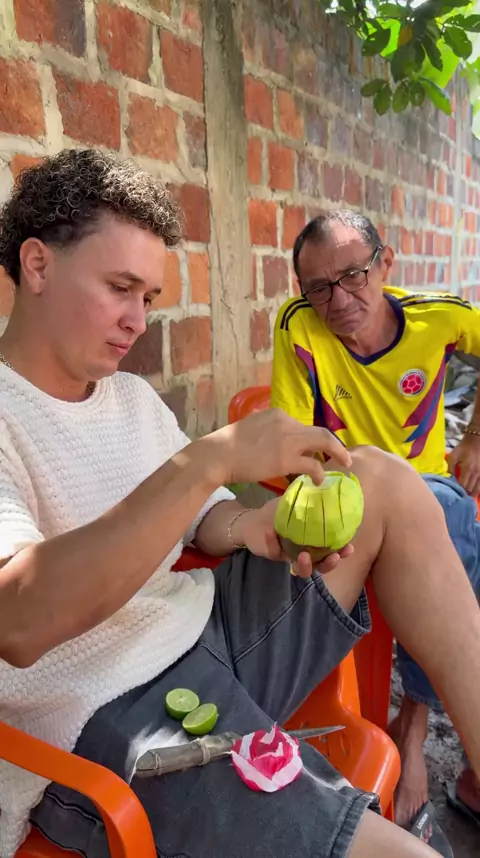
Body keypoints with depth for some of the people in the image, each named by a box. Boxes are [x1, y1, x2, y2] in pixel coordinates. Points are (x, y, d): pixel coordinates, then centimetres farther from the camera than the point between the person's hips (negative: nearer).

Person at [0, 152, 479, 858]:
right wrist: (209, 458, -30)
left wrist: (249, 528, -9)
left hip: (213, 630, 8)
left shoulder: (134, 397, 12)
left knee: (384, 482, -3)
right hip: (103, 723, -7)